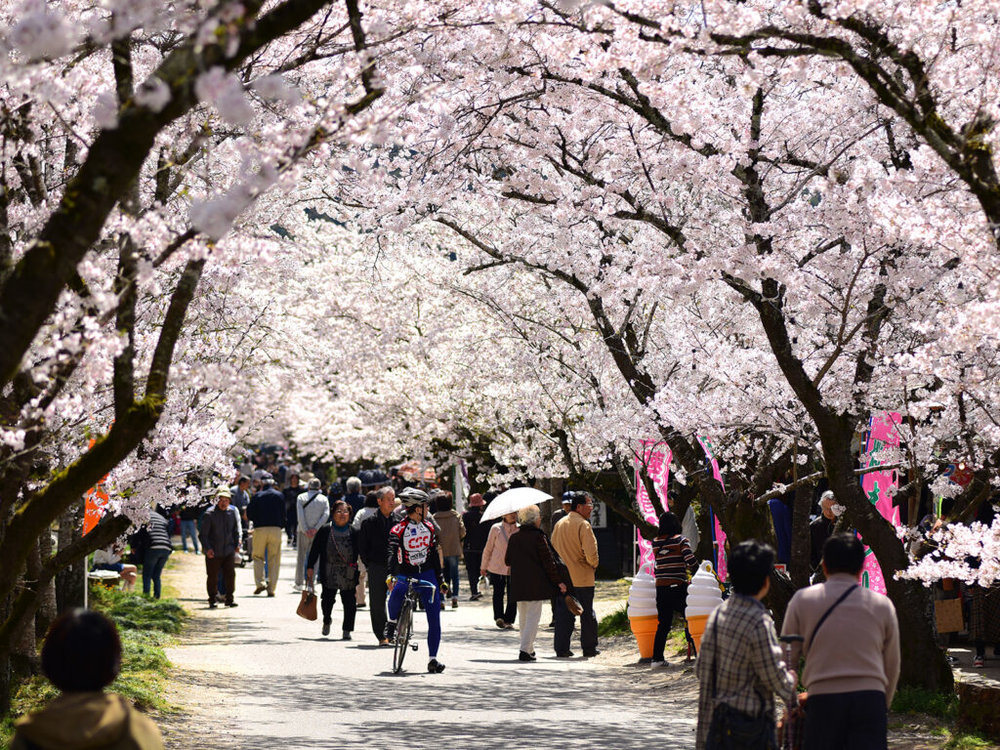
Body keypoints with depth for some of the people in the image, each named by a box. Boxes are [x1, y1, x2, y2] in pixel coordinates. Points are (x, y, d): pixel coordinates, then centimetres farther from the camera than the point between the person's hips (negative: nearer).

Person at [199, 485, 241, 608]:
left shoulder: (233, 511, 4)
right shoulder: (210, 513, -8)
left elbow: (237, 530, 16)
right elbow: (203, 534, -6)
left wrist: (237, 544, 7)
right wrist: (207, 548, -16)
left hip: (229, 551, 2)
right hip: (213, 552, -2)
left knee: (230, 575, -2)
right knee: (213, 577, 6)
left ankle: (229, 599, 11)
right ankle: (212, 600, 20)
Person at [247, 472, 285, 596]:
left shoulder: (257, 496, -1)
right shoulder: (279, 496, 3)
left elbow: (249, 515, 0)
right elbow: (283, 515, 4)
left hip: (260, 529, -1)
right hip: (276, 529, 1)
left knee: (258, 557, 12)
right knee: (274, 560, 6)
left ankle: (260, 582, -5)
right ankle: (271, 588, 3)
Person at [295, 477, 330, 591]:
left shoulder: (301, 497, -1)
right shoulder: (324, 499, 2)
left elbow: (300, 515, -10)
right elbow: (326, 515, -9)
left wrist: (305, 530, -10)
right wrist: (316, 528, -11)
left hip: (304, 531, 0)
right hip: (317, 533, 0)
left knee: (301, 557, 10)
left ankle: (298, 583, 11)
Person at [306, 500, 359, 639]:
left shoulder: (354, 532, 5)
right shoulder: (325, 531, 4)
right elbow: (315, 549, 6)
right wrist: (310, 567, 1)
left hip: (349, 574, 0)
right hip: (329, 573, 0)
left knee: (349, 602, 0)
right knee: (327, 599, 4)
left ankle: (347, 629, 10)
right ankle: (327, 620, 33)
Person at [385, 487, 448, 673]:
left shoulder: (429, 528, 10)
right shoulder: (398, 530, -6)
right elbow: (392, 553, -17)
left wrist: (440, 579, 18)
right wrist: (391, 575, -34)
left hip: (427, 575, 4)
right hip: (405, 575, -4)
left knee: (434, 619, -4)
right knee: (396, 594, -36)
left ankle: (433, 659, 4)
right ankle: (392, 622, -1)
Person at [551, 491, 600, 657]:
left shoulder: (559, 524, 10)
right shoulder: (583, 525, -13)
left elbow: (553, 548, 17)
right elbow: (591, 552, -20)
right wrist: (594, 564, -1)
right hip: (582, 578, -6)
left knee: (563, 613, 9)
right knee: (587, 614, 6)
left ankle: (561, 648, 6)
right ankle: (589, 648, 12)